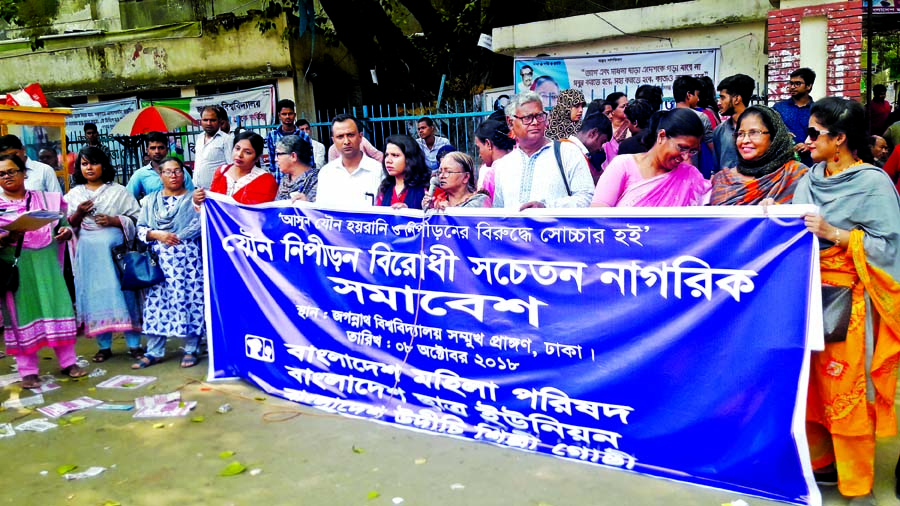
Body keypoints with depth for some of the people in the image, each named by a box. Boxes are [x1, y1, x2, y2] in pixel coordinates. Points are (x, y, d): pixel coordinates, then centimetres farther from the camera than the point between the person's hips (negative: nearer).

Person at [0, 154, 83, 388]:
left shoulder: (47, 199, 9)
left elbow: (64, 226, 12)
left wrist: (66, 232, -8)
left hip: (46, 263, 1)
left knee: (57, 308, 2)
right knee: (21, 314, 3)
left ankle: (68, 362, 13)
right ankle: (28, 371, 12)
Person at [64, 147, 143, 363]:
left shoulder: (118, 191, 6)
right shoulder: (74, 194, 12)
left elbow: (137, 218, 1)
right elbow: (68, 226, 9)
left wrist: (113, 220, -13)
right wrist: (78, 213, -9)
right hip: (88, 253, 2)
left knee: (123, 293, -2)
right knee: (95, 295, 3)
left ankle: (134, 344, 4)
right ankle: (104, 346, 12)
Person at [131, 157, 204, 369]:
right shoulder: (150, 200, 14)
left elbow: (201, 226, -5)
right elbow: (140, 229, 8)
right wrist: (158, 235, -8)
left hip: (187, 257, -2)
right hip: (160, 259, 3)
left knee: (189, 299, -3)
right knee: (157, 301, 1)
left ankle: (191, 350, 5)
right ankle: (154, 352, 8)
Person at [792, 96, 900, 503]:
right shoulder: (810, 178, 8)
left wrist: (834, 234, -21)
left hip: (847, 302, -6)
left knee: (846, 388, 1)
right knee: (809, 380, 14)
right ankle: (818, 459, 32)